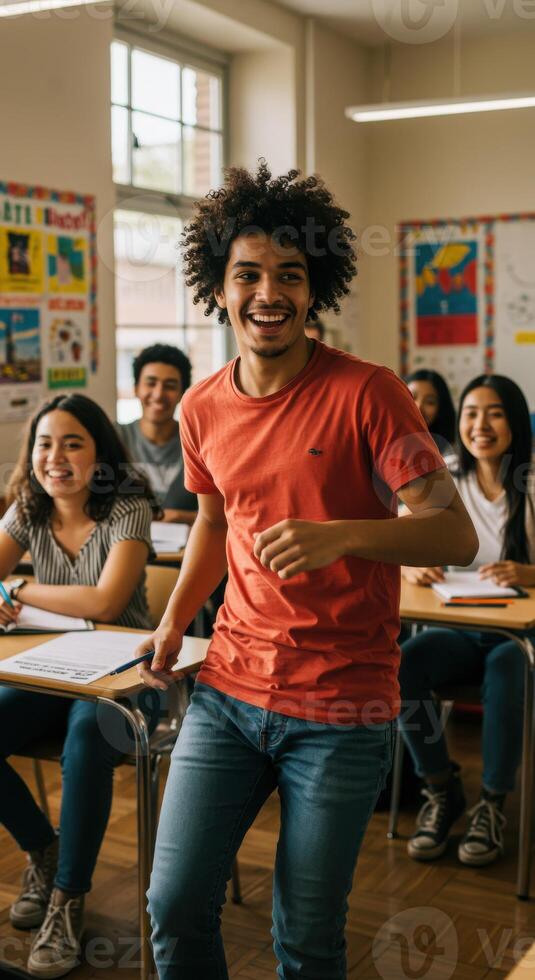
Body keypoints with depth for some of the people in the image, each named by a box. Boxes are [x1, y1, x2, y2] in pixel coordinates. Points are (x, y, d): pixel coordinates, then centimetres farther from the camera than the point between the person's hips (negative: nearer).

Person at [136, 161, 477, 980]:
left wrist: (340, 533, -32)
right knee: (174, 909, 8)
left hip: (341, 711, -4)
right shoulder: (202, 410, 3)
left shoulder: (366, 394, -13)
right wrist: (174, 618, 10)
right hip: (227, 691, 4)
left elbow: (456, 535, -16)